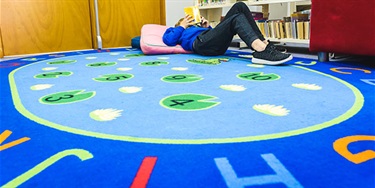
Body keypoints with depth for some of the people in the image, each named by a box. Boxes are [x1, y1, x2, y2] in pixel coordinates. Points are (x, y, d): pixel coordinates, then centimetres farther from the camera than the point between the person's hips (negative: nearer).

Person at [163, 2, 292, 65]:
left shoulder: (194, 27, 44)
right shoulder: (173, 31, 29)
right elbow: (169, 40, 3)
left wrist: (207, 27, 19)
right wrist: (182, 26, 12)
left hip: (218, 45, 7)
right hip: (201, 43, -6)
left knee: (240, 6, -6)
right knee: (237, 18, -26)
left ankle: (263, 44, -24)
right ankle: (261, 51, -54)